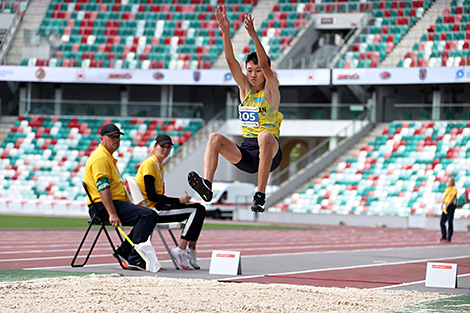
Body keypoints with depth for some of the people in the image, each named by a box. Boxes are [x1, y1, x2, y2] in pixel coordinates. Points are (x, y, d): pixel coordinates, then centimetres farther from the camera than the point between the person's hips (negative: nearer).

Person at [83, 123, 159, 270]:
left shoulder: (109, 157, 23)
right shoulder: (100, 158, -12)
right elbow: (103, 188, -22)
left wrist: (131, 206, 15)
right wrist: (112, 214, -29)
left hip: (117, 202, 11)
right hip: (101, 207, -11)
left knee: (152, 216, 7)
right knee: (146, 216, -24)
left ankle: (124, 251, 5)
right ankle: (134, 258, -27)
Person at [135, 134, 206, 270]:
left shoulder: (159, 167, 20)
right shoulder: (149, 164, -10)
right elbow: (151, 196, -18)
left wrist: (180, 200, 1)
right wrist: (178, 201, -14)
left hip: (159, 207, 9)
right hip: (151, 210, -9)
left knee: (200, 209, 1)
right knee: (195, 210, -18)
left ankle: (191, 250, -3)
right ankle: (181, 250, -17)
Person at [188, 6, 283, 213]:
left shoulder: (271, 89, 0)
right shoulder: (245, 87, 12)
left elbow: (265, 65, -18)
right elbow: (231, 61, -1)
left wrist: (253, 35, -30)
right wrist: (225, 32, -15)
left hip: (269, 151, -4)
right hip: (246, 152, 5)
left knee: (265, 136, -39)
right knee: (215, 138, -20)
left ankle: (260, 195, -42)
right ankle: (207, 185, -40)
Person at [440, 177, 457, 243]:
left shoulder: (454, 189, -5)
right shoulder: (446, 189, 18)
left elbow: (452, 199, -13)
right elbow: (444, 198, 15)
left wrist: (447, 205, -18)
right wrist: (442, 205, -2)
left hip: (451, 206, -7)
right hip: (445, 207, 7)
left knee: (450, 222, -6)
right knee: (442, 222, 2)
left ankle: (449, 238, -4)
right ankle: (444, 236, 11)